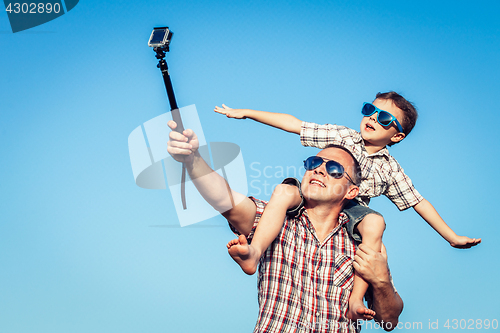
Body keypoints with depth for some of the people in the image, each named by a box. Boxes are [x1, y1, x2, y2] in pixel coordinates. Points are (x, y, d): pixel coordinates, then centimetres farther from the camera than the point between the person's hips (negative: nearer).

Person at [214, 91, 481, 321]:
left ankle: (356, 299, -31)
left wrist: (452, 237, 14)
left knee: (374, 223, -33)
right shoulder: (341, 136, 8)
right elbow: (293, 124, 5)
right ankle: (253, 252, -45)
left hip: (353, 209, 0)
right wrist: (246, 112, 3)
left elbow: (418, 202, 16)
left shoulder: (389, 168, 11)